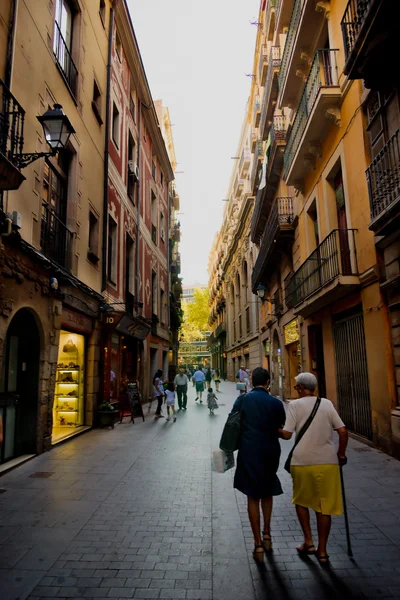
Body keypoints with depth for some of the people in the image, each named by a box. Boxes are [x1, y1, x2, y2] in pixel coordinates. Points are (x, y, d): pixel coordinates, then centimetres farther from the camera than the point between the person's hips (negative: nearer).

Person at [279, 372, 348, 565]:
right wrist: (341, 455, 11)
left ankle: (308, 541, 20)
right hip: (327, 462, 2)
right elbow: (343, 431, -1)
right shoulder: (327, 403, 3)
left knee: (301, 500, 22)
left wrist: (277, 431, 10)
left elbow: (287, 434, -10)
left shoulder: (295, 405, -5)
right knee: (324, 506, 14)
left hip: (302, 461, -2)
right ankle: (322, 551, 21)